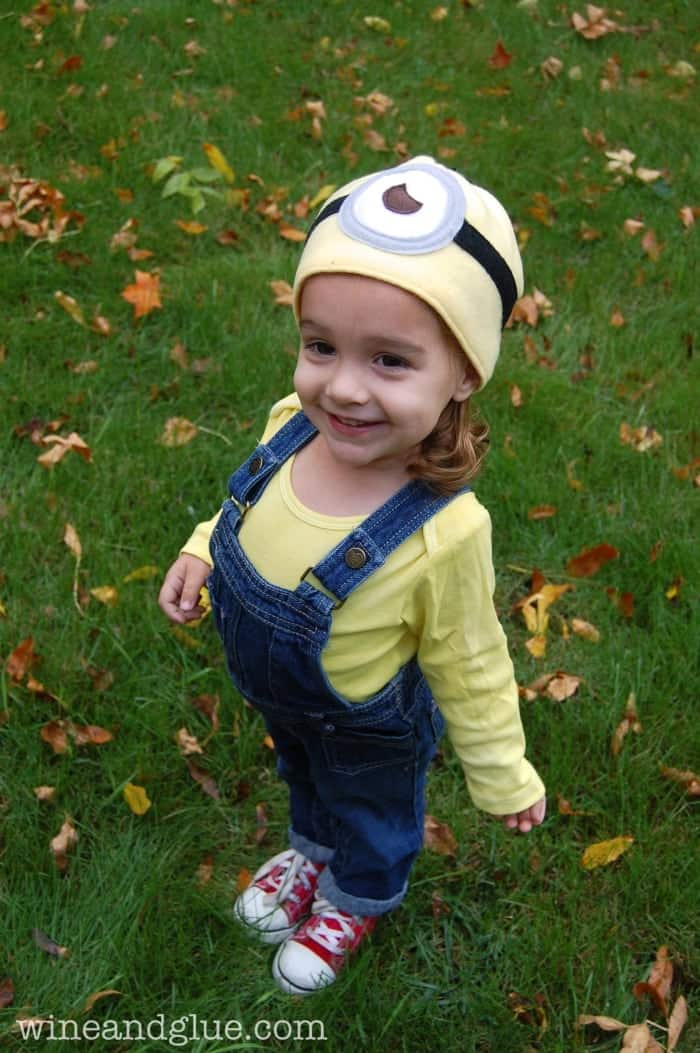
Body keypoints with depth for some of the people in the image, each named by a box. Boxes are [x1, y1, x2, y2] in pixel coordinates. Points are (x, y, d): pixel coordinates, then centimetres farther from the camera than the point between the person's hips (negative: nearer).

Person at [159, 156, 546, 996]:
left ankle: (356, 900, 63)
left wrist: (502, 778, -12)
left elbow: (468, 668, -24)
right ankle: (313, 850, 70)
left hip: (366, 730, -5)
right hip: (275, 697, 5)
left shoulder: (441, 534, -42)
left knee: (371, 816, 30)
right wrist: (202, 553, -10)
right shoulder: (291, 427, -28)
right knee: (302, 777, 37)